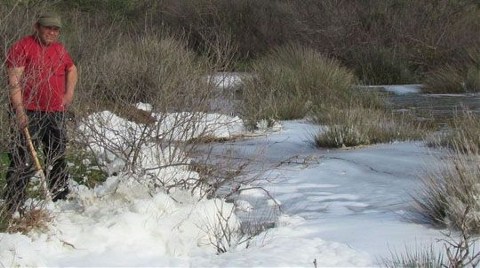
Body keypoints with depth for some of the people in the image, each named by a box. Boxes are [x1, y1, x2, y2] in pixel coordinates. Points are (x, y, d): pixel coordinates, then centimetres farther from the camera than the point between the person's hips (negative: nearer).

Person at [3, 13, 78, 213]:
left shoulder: (59, 49, 14)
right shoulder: (23, 47, -8)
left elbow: (72, 70, 32)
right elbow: (14, 80, -14)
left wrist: (69, 93, 16)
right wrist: (20, 111, -21)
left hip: (56, 114, 7)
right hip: (29, 114, -7)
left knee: (58, 157, 14)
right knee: (23, 161, -9)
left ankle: (60, 197, 26)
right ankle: (14, 205, -8)